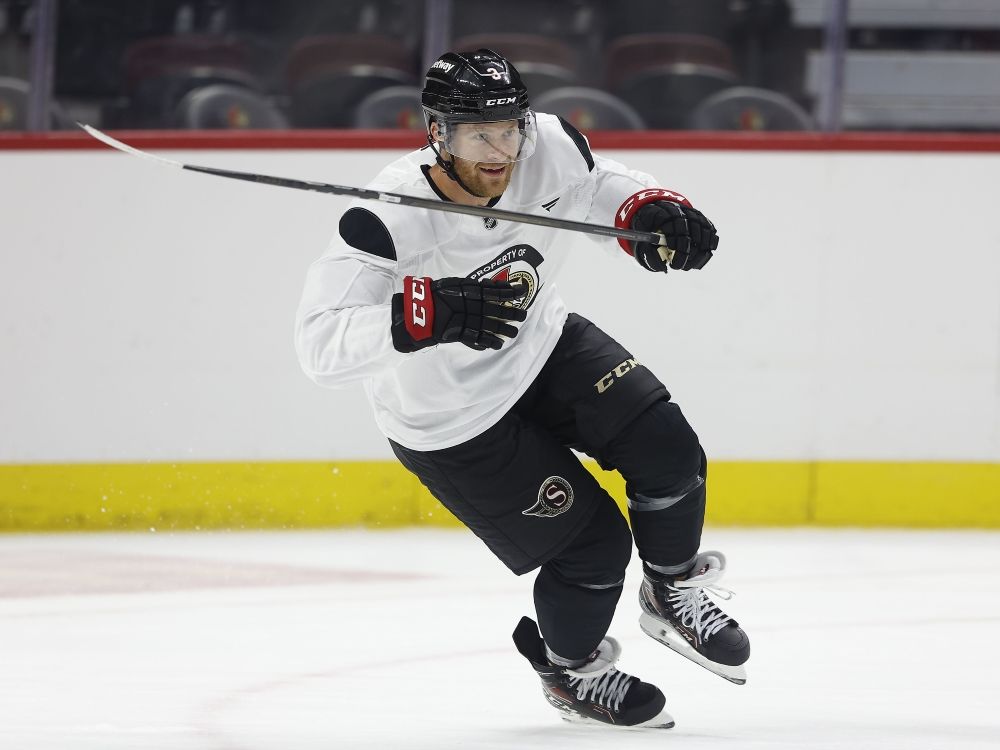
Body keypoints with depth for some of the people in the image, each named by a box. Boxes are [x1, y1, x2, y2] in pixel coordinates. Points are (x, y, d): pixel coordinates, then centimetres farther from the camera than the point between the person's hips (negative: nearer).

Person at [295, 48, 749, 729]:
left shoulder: (548, 149, -19)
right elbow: (321, 346, -43)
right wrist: (431, 314, -54)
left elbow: (599, 186, 6)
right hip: (452, 425, -5)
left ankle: (673, 596, 21)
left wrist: (650, 211, -17)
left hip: (543, 347, 5)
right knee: (593, 544, -5)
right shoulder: (391, 220, -35)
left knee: (666, 449, -10)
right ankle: (570, 670, 28)